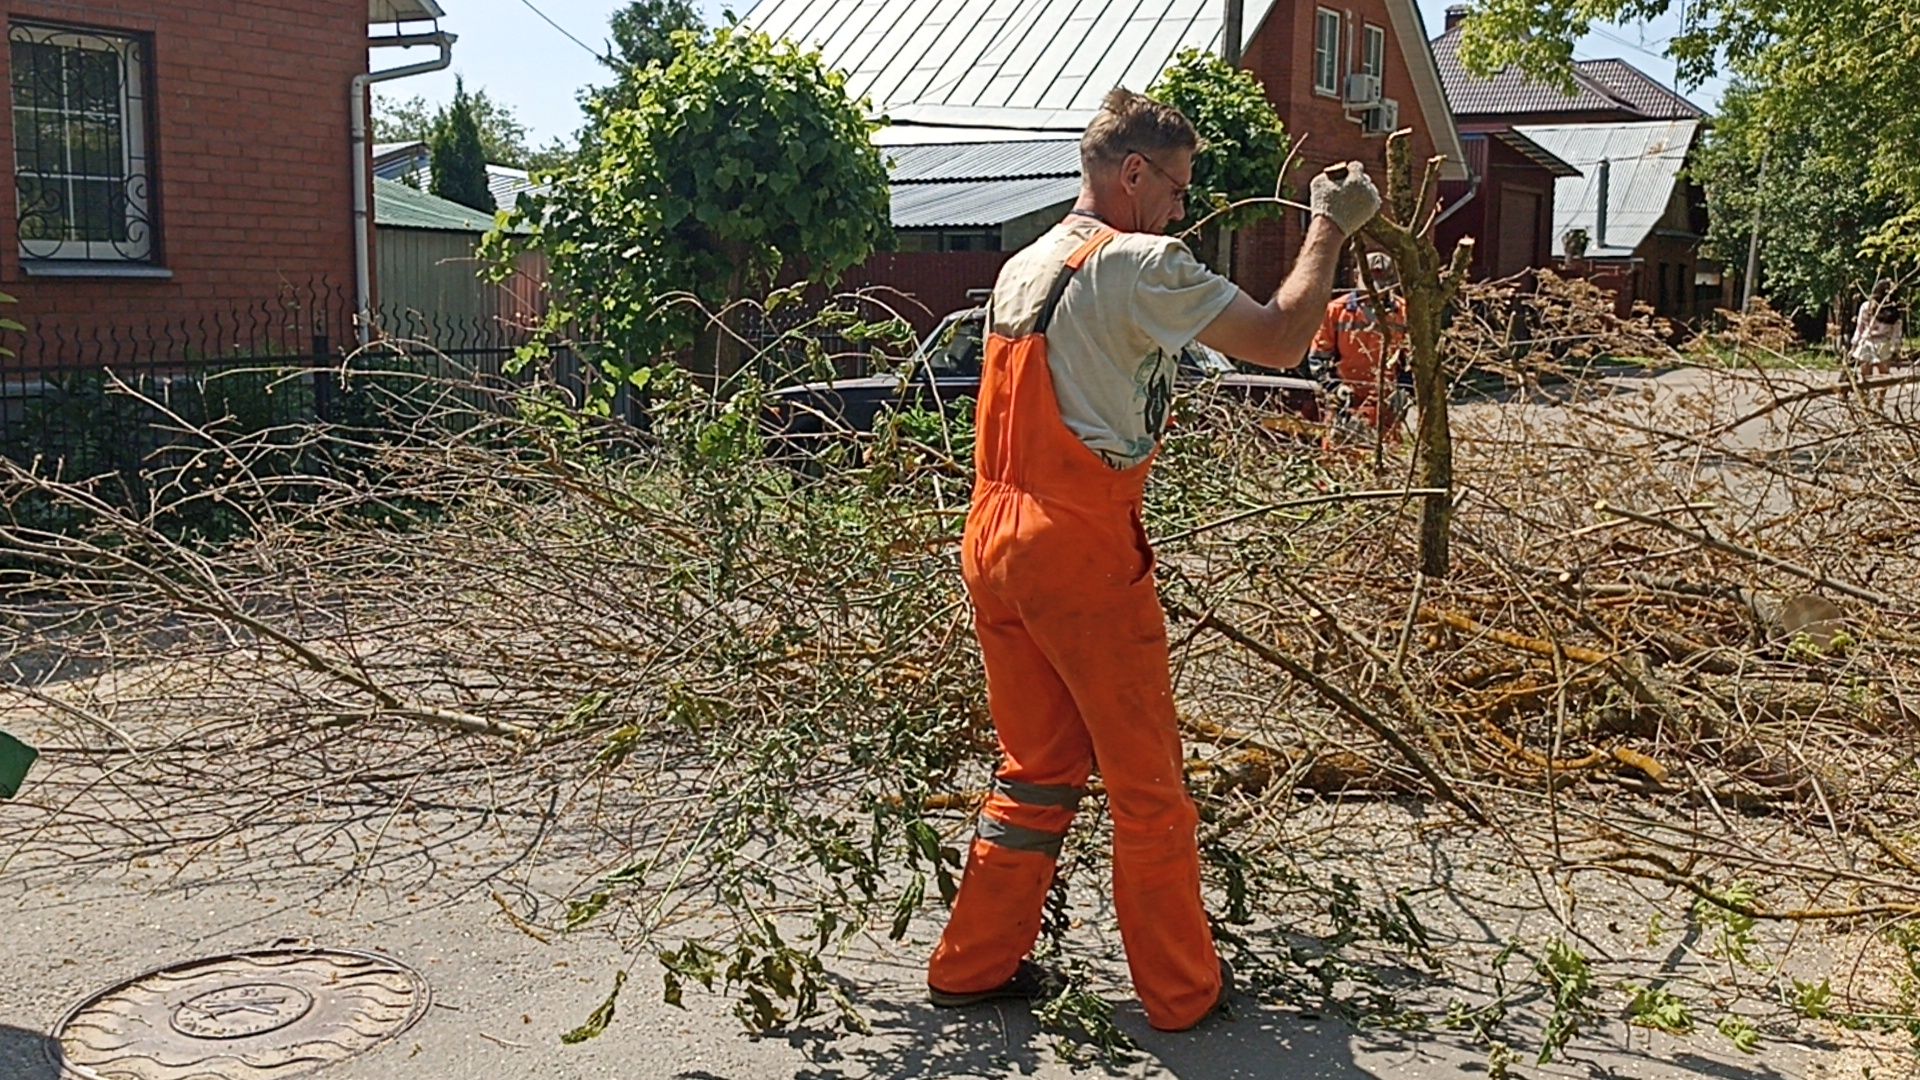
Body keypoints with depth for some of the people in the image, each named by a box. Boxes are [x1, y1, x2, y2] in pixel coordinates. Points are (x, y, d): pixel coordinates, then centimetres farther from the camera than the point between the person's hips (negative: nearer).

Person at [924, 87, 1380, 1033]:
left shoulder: (1021, 270, 16)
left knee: (1038, 767, 18)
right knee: (1147, 780, 6)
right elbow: (1278, 342, -13)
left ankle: (973, 965, 25)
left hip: (995, 545, 8)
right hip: (1083, 551, -8)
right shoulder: (1140, 263, -10)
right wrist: (1331, 226, -1)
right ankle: (1183, 990, 19)